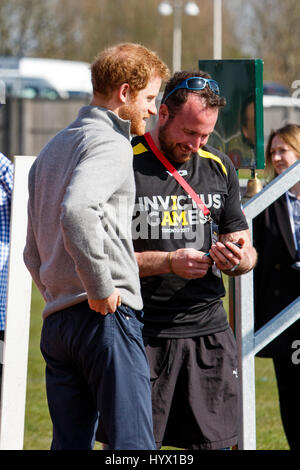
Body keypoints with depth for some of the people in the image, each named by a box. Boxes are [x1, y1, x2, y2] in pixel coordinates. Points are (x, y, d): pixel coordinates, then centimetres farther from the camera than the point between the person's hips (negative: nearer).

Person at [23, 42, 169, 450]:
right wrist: (101, 289, -20)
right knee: (134, 446, -12)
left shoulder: (52, 149, 23)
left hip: (55, 321, 9)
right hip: (107, 316, -9)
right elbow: (76, 210, -27)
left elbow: (33, 252, 26)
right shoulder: (110, 144, -7)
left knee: (70, 443, 9)